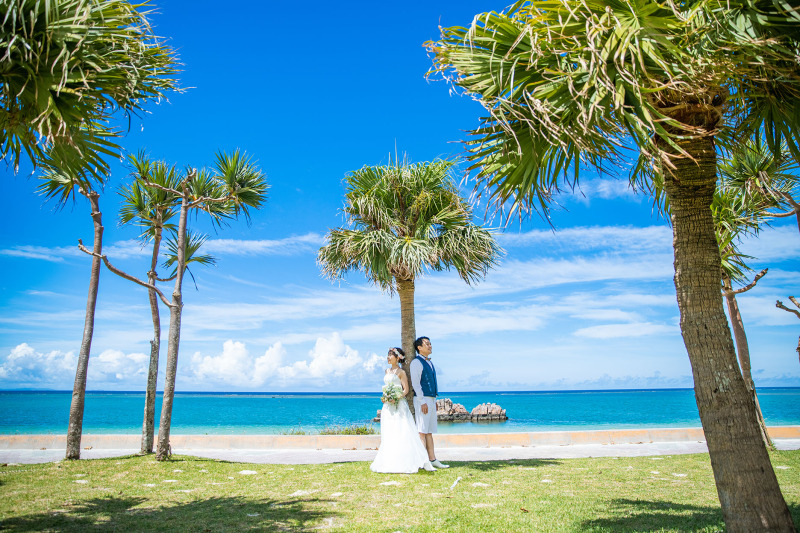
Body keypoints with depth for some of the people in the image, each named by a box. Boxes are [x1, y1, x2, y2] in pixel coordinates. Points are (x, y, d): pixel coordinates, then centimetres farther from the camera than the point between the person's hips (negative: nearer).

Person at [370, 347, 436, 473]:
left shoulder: (401, 372, -5)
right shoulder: (387, 371, 15)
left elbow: (406, 389, -7)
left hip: (399, 405, -7)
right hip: (388, 406, 7)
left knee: (402, 433, -10)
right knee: (388, 435, 6)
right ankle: (390, 462, 12)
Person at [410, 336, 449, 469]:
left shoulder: (429, 363, 19)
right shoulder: (416, 362, -8)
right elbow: (415, 383, -14)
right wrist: (422, 402, -18)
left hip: (431, 400, 9)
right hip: (422, 400, -9)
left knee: (429, 432, 11)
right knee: (422, 431, -7)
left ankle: (432, 459, 15)